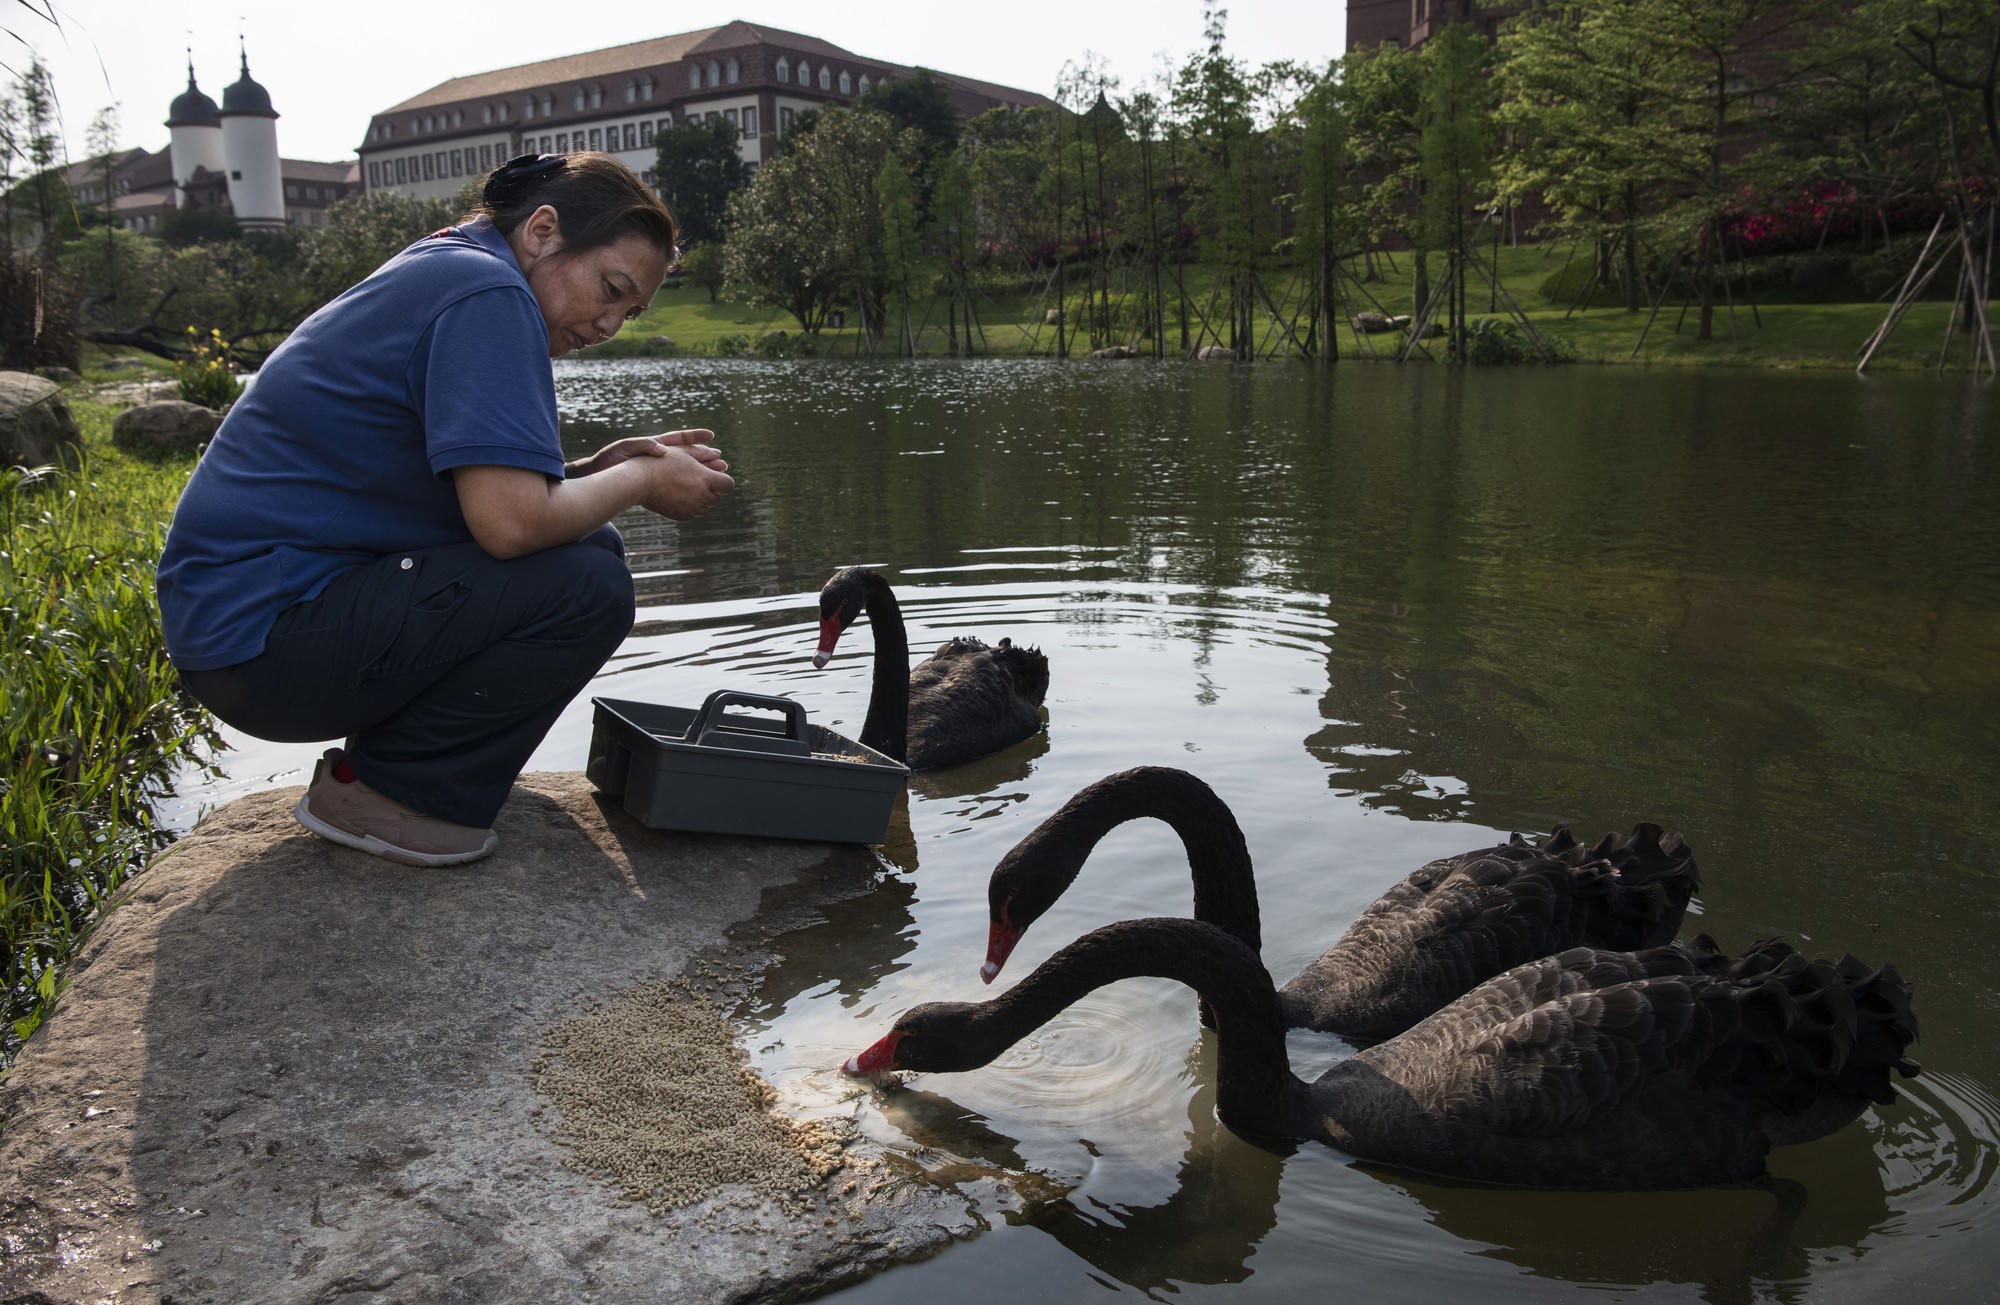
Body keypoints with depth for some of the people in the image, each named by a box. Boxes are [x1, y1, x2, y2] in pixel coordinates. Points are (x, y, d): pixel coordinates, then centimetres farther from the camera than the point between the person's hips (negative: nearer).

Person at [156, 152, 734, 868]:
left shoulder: (434, 273, 16)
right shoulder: (486, 292, -15)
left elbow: (484, 489, 16)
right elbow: (511, 522, -26)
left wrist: (605, 468, 4)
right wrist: (640, 481, -9)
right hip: (261, 639, -10)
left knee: (586, 545, 9)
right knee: (585, 586, -20)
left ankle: (387, 748, 11)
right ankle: (379, 787, -5)